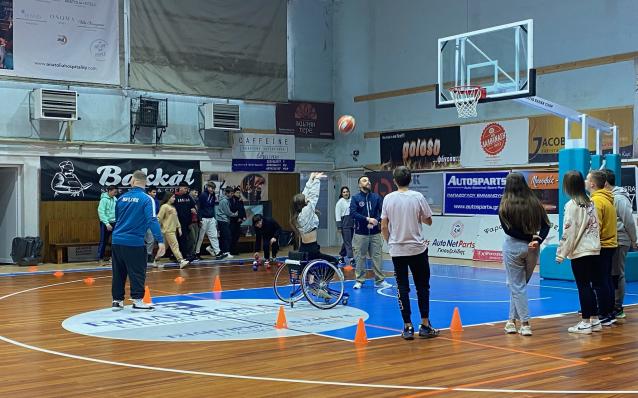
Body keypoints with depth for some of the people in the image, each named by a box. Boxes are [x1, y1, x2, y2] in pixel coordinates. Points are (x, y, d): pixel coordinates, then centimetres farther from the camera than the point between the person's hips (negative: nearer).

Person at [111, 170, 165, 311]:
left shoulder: (122, 198, 7)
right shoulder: (146, 199, -9)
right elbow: (152, 220, -18)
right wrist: (160, 241, -22)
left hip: (117, 241, 5)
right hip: (134, 242, -5)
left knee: (119, 272, 14)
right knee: (137, 273, 4)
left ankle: (117, 301, 20)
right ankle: (137, 301, 4)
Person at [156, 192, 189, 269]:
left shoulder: (173, 207, 17)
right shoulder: (164, 207, -9)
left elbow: (176, 218, 21)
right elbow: (159, 218, -11)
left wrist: (179, 228, 14)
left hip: (173, 230, 8)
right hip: (168, 231, -8)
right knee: (175, 245, -14)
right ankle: (181, 261, -20)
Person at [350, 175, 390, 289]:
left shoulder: (376, 197, 8)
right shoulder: (355, 198, 2)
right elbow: (353, 213, -10)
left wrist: (376, 221, -16)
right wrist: (367, 219, -18)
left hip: (375, 232, 2)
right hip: (360, 233, -2)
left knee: (377, 257, 2)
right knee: (360, 257, 1)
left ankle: (379, 280, 9)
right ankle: (359, 281, 12)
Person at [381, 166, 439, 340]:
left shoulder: (388, 198, -2)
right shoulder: (418, 197, -6)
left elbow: (384, 226, -1)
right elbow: (428, 221, 2)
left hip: (397, 249, 1)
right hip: (417, 248, -1)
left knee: (402, 288, 6)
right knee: (422, 287, 9)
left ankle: (408, 327, 6)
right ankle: (425, 326, 11)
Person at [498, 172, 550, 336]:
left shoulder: (505, 205, -8)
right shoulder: (535, 203, 2)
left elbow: (508, 229, -14)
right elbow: (546, 225, -3)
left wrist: (530, 237, -11)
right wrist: (537, 240, -14)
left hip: (513, 246, -3)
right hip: (532, 248, 4)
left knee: (517, 286, 6)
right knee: (519, 284, 16)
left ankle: (525, 323, 3)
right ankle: (513, 320, 19)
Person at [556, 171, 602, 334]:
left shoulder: (572, 205, -11)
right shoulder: (590, 202, 10)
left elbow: (568, 231, -13)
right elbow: (595, 226, 12)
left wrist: (561, 253, -9)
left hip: (580, 252, -7)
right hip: (595, 250, 7)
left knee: (583, 286, -1)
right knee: (590, 286, 13)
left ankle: (585, 322, 3)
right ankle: (595, 320, 19)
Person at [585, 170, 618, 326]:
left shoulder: (596, 200, -17)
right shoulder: (608, 199, 13)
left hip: (601, 247, -10)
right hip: (610, 244, 10)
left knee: (600, 283, -4)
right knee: (606, 281, 14)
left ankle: (604, 316, 0)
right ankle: (610, 314, 20)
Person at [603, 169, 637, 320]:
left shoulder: (619, 198, -14)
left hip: (619, 242, -8)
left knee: (617, 274, -2)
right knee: (611, 273, 11)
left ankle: (617, 308, 4)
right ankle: (611, 305, 19)